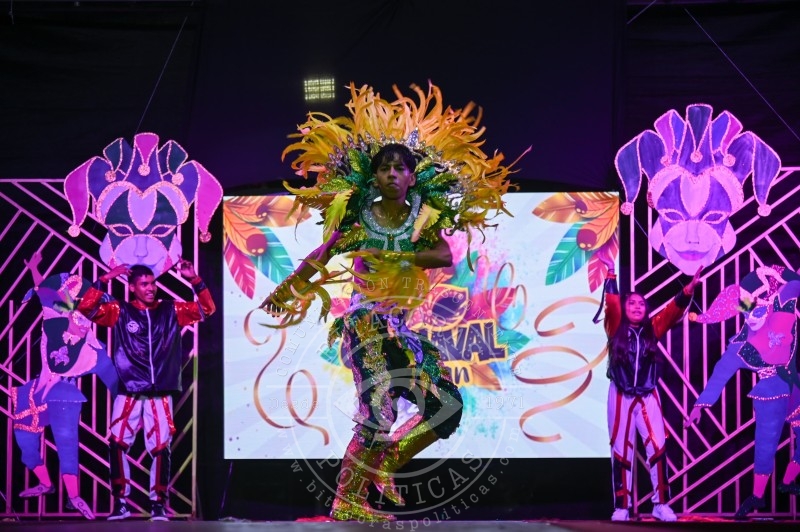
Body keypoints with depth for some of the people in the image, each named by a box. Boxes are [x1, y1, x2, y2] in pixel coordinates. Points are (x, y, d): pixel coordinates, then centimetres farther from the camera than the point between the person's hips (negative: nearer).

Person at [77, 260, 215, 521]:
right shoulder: (120, 311, 2)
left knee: (161, 448, -1)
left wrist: (195, 280, -7)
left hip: (160, 395, 1)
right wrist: (105, 279, -14)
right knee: (118, 444, -9)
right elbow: (86, 308, -7)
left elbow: (207, 308, 6)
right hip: (128, 393, -1)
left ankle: (158, 504, 5)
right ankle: (120, 502, -2)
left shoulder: (171, 310, 7)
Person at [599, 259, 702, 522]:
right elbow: (612, 304, -13)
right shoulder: (617, 329, 0)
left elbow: (672, 311, -5)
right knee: (621, 450, 1)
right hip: (621, 396, -1)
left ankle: (661, 504, -7)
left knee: (657, 447, -10)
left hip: (648, 396, 1)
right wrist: (611, 274, -20)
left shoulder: (652, 330, 4)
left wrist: (689, 289, -17)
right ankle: (621, 507, 3)